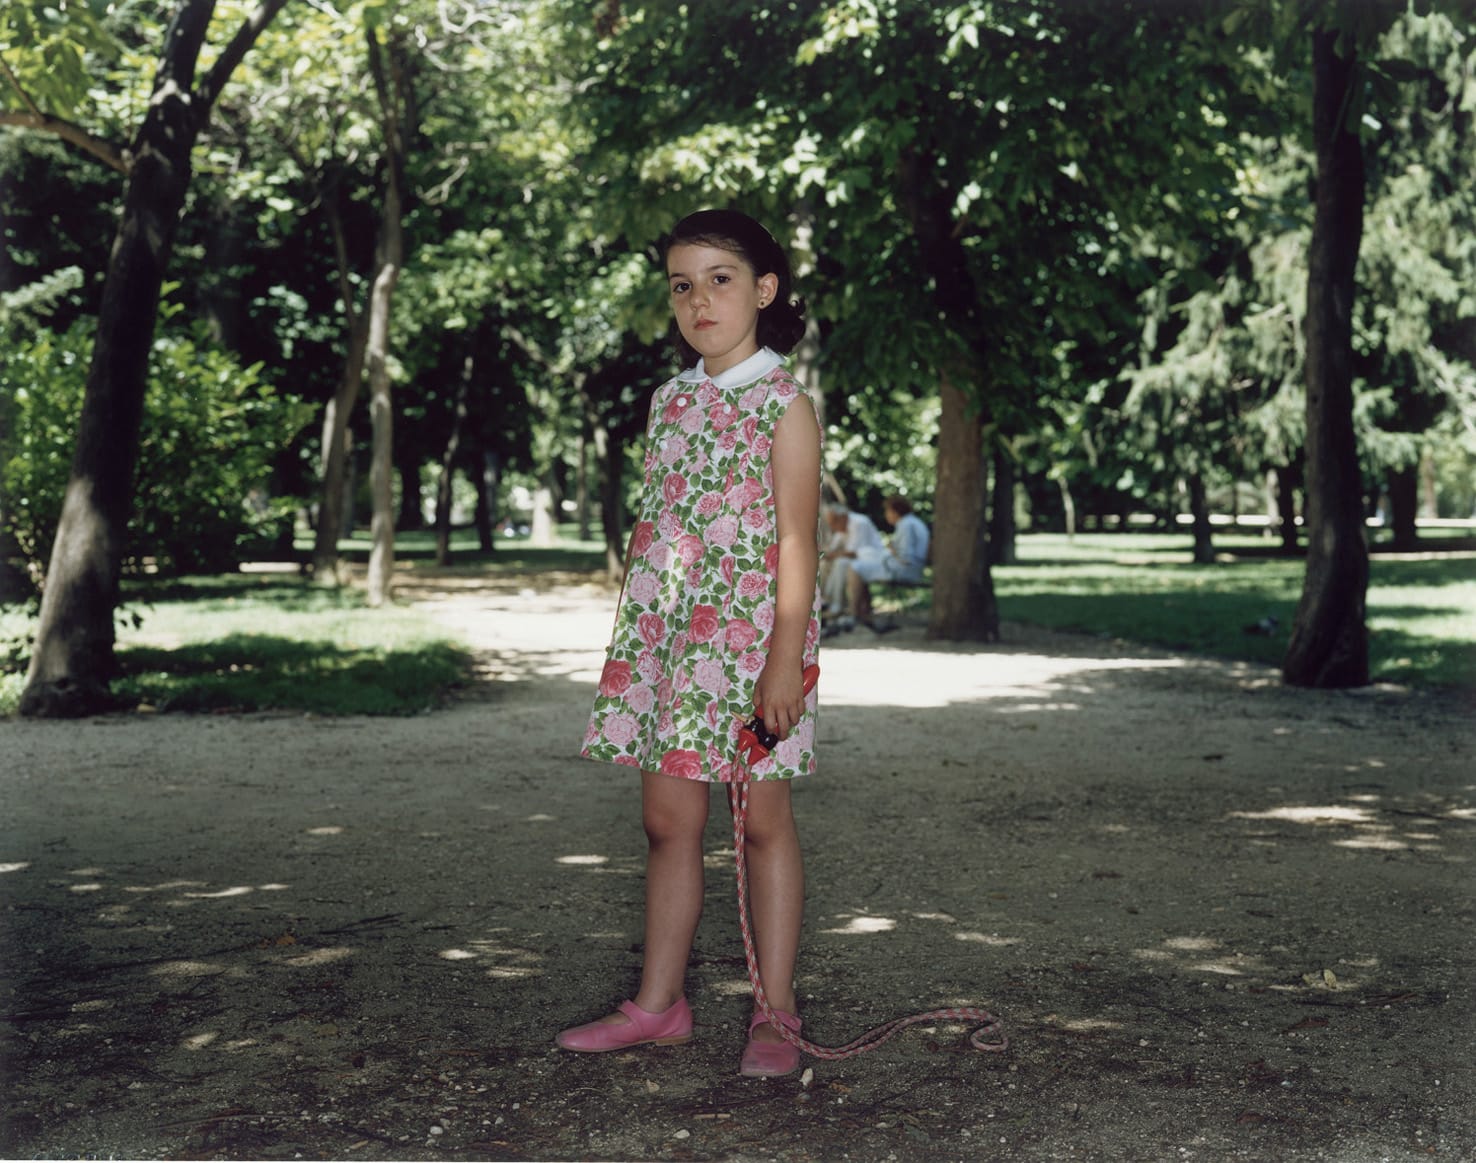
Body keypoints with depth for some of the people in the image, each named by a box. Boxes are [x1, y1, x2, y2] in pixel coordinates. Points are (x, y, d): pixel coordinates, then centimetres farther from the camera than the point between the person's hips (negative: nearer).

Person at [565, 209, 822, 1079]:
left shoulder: (783, 403, -4)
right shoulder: (672, 401, 13)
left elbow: (797, 541, -9)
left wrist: (786, 657, -16)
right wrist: (632, 641, 14)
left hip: (749, 634, -6)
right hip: (665, 634, 6)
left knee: (764, 819, 1)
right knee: (668, 818, 8)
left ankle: (776, 1013, 10)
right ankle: (660, 1003, 17)